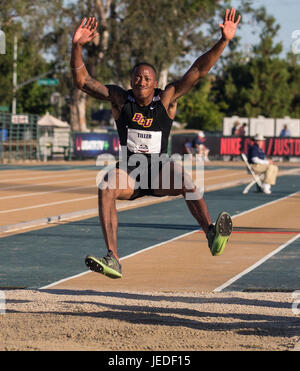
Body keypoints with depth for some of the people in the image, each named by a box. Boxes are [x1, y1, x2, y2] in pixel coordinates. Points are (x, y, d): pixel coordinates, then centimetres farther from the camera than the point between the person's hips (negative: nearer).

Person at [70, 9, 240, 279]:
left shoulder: (167, 99, -3)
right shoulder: (120, 99, -1)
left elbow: (199, 70, -10)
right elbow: (82, 80, -7)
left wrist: (223, 41, -20)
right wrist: (77, 46, -21)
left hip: (160, 174, -1)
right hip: (129, 173, 1)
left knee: (182, 177, -34)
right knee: (106, 187, -32)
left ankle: (212, 235, -51)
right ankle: (113, 259, -39)